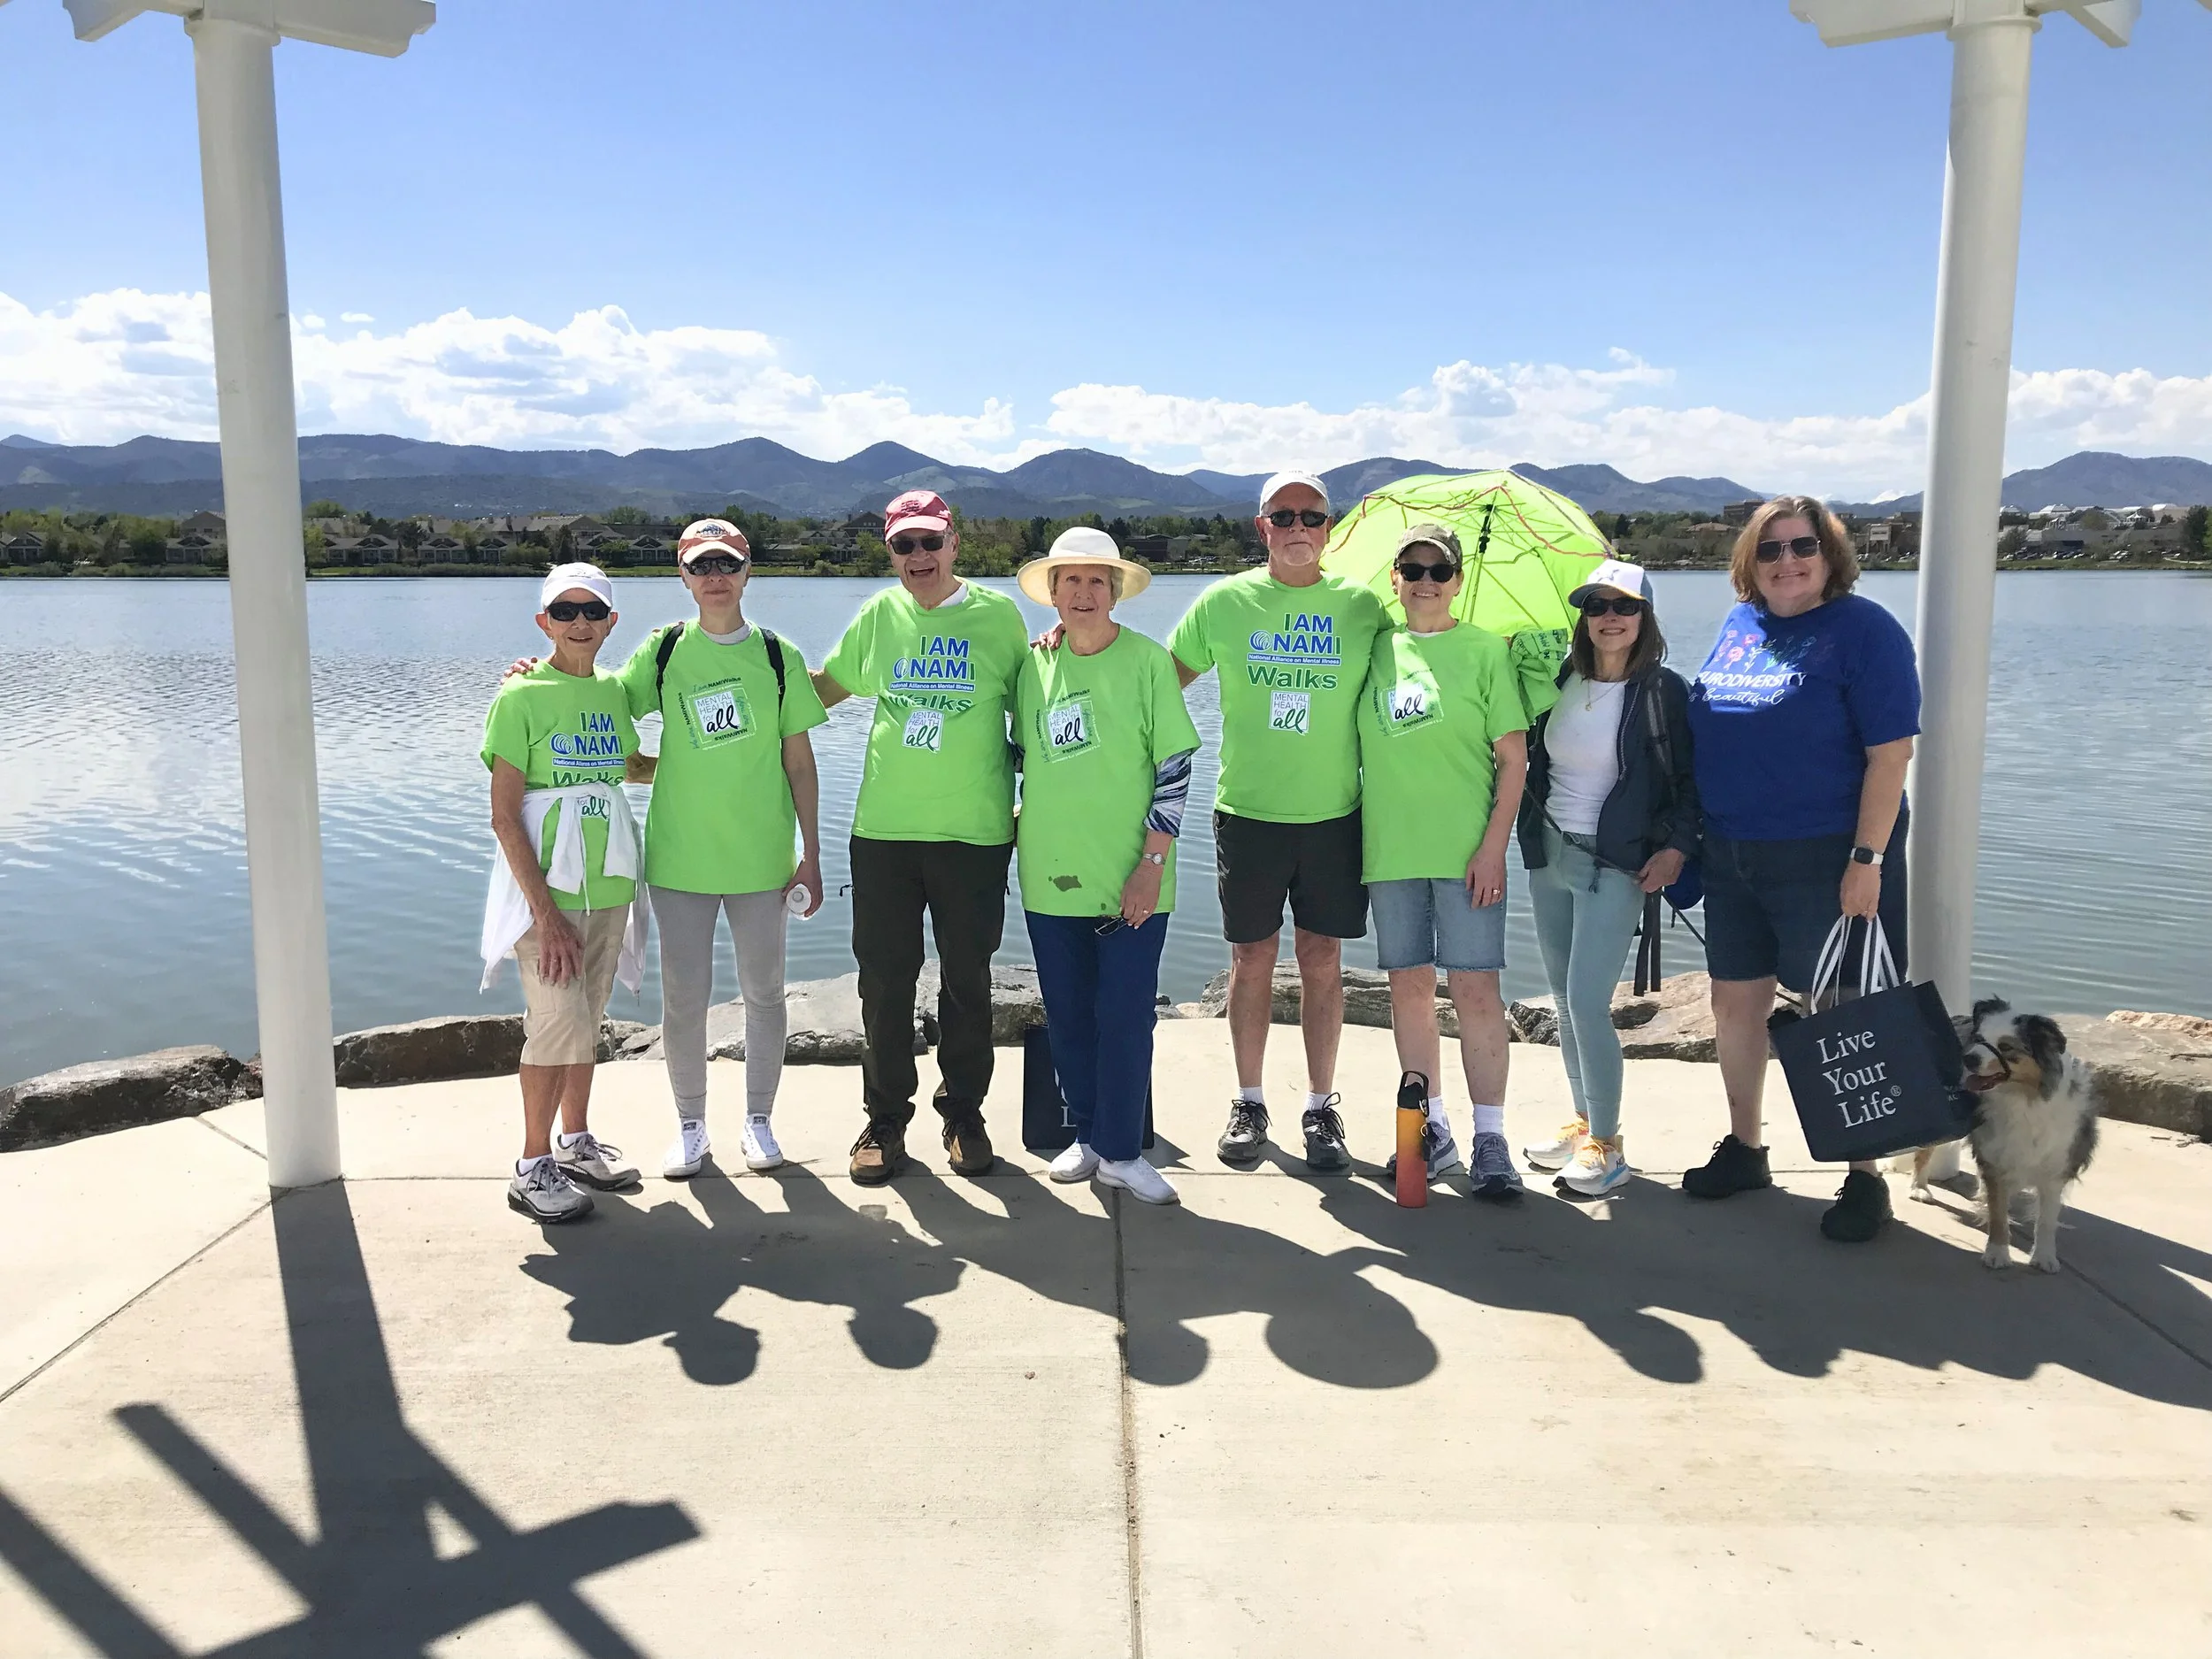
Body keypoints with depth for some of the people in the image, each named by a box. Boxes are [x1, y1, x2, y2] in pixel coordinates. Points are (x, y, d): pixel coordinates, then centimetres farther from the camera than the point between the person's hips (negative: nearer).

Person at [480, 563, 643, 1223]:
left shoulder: (613, 692, 7)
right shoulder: (522, 697, -10)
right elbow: (503, 814, -13)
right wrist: (545, 913, -17)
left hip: (608, 883, 6)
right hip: (546, 887, -6)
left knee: (586, 1018, 15)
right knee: (559, 1022, -7)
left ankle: (576, 1141, 29)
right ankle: (532, 1167, 7)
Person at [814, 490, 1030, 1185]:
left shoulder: (998, 614, 0)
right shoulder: (878, 617, 6)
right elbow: (825, 686, 19)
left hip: (975, 833, -2)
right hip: (883, 832, 2)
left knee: (968, 981, 8)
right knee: (884, 982, 7)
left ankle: (963, 1113, 25)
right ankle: (886, 1119, 22)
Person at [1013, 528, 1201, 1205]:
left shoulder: (1146, 660, -6)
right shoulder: (1035, 664, 5)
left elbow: (1174, 768, -7)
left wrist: (1153, 862, -11)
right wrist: (1017, 822, 8)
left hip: (1129, 879, -4)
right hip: (1049, 873, 4)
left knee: (1125, 1015, 0)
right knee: (1067, 1015, 12)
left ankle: (1120, 1151, 14)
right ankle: (1087, 1136, 28)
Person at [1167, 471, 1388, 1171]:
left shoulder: (1361, 606, 2)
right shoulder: (1224, 601, 2)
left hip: (1333, 815, 0)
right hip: (1247, 812, 0)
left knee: (1322, 961, 5)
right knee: (1252, 958, 7)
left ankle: (1321, 1107, 18)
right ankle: (1249, 1103, 21)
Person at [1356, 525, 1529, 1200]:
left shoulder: (1484, 650, 0)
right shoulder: (1376, 650, 9)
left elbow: (1514, 756, -3)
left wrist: (1493, 846, -11)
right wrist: (1353, 842, 6)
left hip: (1466, 851, -4)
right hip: (1389, 848, 4)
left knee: (1476, 989, -4)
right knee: (1409, 986, 9)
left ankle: (1490, 1141, 3)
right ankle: (1432, 1130, 20)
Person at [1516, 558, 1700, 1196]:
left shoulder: (1664, 691, -7)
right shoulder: (1558, 682, 5)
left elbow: (1689, 779, -4)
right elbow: (1528, 758, 17)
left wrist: (1677, 845, -14)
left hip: (1615, 865, -5)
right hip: (1549, 856, 6)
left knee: (1587, 1004, -10)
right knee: (1564, 1001, 12)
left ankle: (1605, 1145, 3)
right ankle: (1583, 1123, 26)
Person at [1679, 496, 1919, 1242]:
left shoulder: (1864, 630, -9)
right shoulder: (1737, 626, 10)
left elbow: (1890, 753, -14)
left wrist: (1867, 860, -19)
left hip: (1828, 858, -6)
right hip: (1733, 856, 6)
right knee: (1735, 1001, 13)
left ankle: (1864, 1178, 13)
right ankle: (1744, 1149, 29)